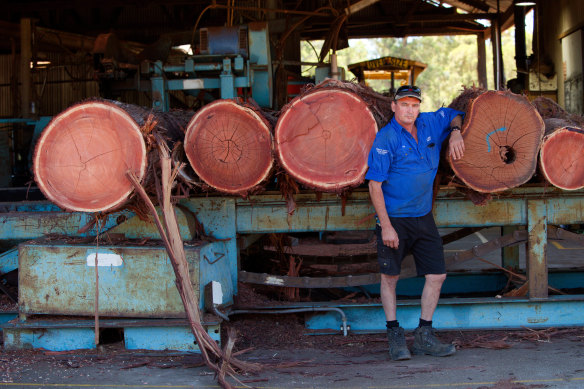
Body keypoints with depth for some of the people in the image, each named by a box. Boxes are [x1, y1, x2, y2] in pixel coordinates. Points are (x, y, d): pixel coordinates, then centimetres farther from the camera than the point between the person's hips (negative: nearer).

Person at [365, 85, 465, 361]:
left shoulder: (429, 124, 4)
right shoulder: (386, 138, -12)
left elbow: (454, 115, 26)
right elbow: (375, 185, -14)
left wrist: (455, 132, 3)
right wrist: (385, 226, -18)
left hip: (423, 217, 6)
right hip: (393, 218, -5)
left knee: (437, 275, 3)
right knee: (389, 277, 0)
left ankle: (424, 336, 13)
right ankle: (394, 334, 13)